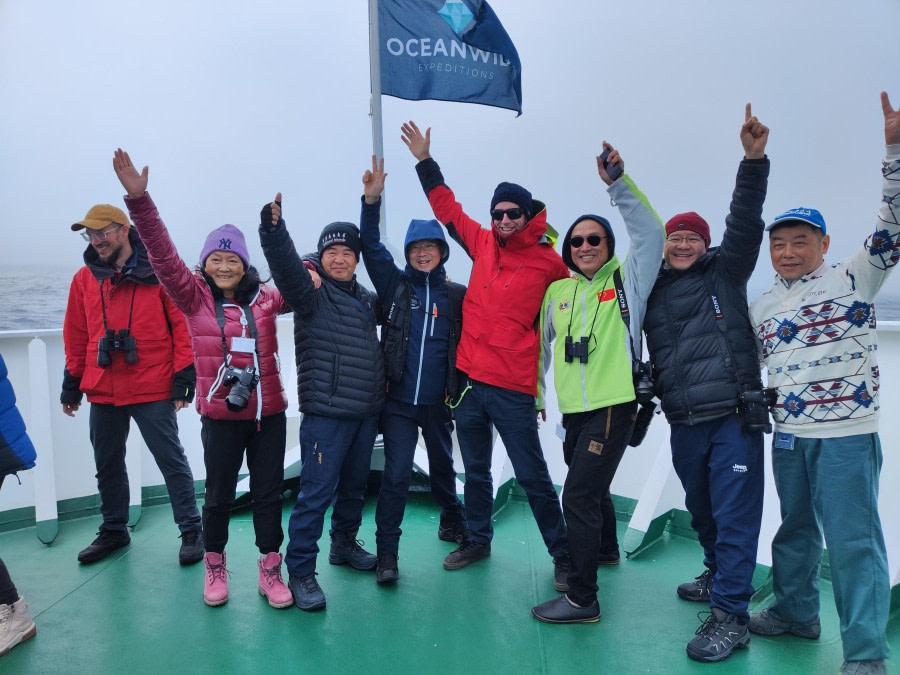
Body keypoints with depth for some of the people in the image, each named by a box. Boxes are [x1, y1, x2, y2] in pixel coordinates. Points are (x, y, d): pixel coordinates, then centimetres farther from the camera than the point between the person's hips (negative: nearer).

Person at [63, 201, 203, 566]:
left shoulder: (159, 272, -6)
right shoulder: (85, 278, 7)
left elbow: (183, 325, -7)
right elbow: (76, 337, 13)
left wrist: (183, 378, -10)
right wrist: (72, 385, 14)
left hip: (152, 390, -5)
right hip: (102, 392, 5)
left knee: (172, 462, 2)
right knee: (107, 465, 17)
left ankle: (191, 531, 13)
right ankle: (114, 530, 34)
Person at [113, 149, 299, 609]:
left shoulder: (266, 298, 2)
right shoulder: (194, 297, -3)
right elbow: (163, 255, -13)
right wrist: (138, 197, -23)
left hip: (268, 412, 2)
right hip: (220, 415, -1)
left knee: (268, 493, 10)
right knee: (219, 495, 12)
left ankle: (270, 570, 25)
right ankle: (215, 568, 34)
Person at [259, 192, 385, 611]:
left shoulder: (366, 298, 13)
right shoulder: (312, 294, -6)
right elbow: (285, 265, -27)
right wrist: (273, 226, -42)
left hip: (367, 412, 7)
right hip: (326, 413, -7)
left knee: (355, 485, 18)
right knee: (317, 492, -6)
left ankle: (344, 543, 38)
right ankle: (300, 572, 6)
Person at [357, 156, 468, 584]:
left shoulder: (457, 296, 0)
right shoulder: (395, 285, 0)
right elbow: (371, 247, -9)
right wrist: (371, 201, -20)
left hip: (439, 400, 1)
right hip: (398, 400, -1)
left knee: (442, 465, 20)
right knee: (396, 473, -4)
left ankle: (452, 521, 45)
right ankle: (387, 552, 7)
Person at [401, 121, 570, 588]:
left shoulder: (547, 261, -7)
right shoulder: (483, 244, 6)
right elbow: (447, 208, 17)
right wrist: (425, 161, 20)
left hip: (513, 389, -5)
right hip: (469, 380, 5)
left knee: (533, 477, 4)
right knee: (475, 470, 19)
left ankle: (562, 555, 20)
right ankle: (478, 540, 37)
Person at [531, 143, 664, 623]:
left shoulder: (626, 280, -2)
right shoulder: (557, 291, 9)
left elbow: (650, 232, -16)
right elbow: (541, 343, 16)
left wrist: (617, 182, -23)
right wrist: (532, 394, 16)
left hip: (613, 407, -6)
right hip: (573, 411, 6)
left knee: (578, 497, -10)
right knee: (591, 490, 24)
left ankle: (582, 600, 1)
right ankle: (605, 548, 52)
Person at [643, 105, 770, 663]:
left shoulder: (725, 273, 3)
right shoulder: (652, 290, 10)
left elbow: (746, 222, -8)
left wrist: (754, 159, -17)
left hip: (735, 417, -4)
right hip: (684, 424, 4)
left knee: (734, 515, -4)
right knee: (702, 511, 20)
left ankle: (730, 614, 5)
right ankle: (719, 575, 42)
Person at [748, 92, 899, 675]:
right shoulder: (762, 306, 12)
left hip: (847, 434, -5)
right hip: (788, 435, 5)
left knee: (853, 539, -2)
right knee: (795, 529, 17)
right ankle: (796, 611, 35)